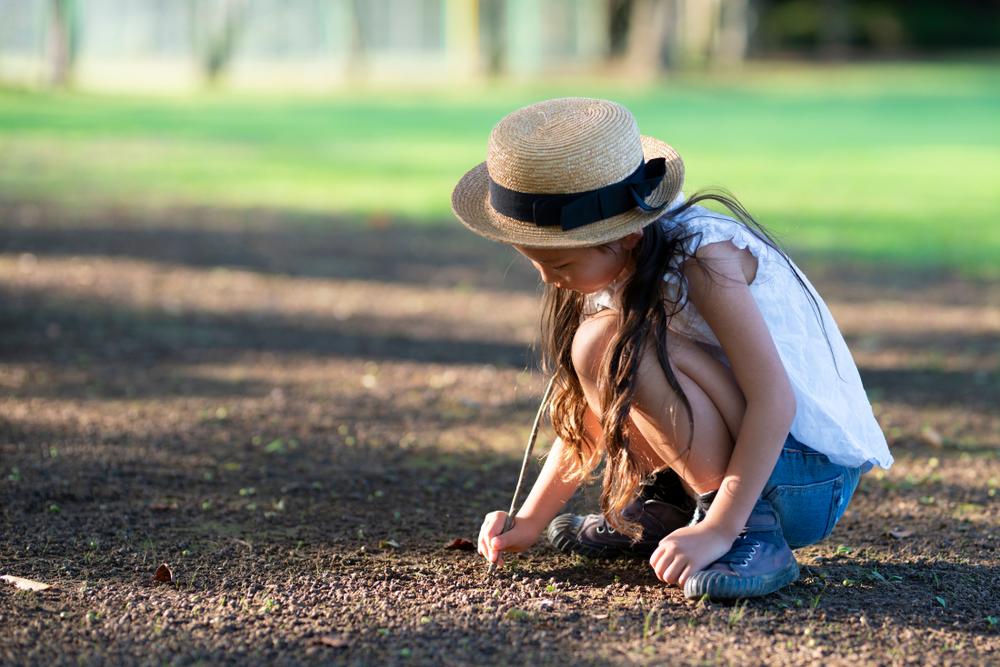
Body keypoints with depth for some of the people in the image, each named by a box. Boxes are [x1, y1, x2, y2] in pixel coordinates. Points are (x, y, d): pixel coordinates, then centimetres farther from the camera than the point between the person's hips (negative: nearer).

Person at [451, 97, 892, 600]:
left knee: (612, 347, -24)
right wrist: (530, 521, 2)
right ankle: (669, 508, 14)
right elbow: (591, 411, 11)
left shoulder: (703, 255, -22)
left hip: (812, 477, -9)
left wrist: (718, 530, -31)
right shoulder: (614, 264, 3)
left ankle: (749, 532, -21)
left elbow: (776, 400, -26)